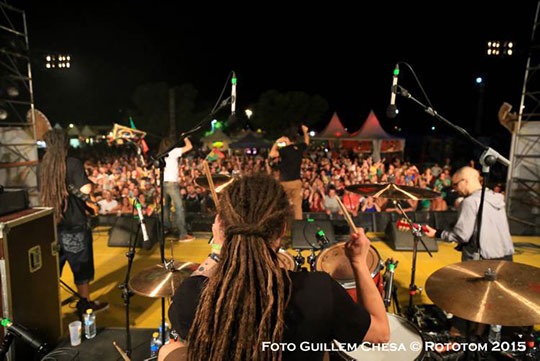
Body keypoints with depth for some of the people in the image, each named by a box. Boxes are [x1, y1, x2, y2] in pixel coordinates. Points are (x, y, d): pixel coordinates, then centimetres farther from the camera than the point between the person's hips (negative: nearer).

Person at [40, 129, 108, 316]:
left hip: (52, 224, 6)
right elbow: (86, 189, -24)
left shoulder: (43, 166, 3)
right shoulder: (73, 163, -15)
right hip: (74, 225, -6)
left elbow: (42, 191, 15)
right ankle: (85, 304, 22)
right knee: (81, 266, 9)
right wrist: (74, 186, -3)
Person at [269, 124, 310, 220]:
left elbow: (271, 154, -24)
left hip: (285, 181, -5)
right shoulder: (299, 148, 4)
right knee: (297, 205, 5)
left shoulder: (285, 149, -13)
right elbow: (307, 142, 27)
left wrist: (277, 142, -13)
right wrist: (305, 132, 33)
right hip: (297, 181, 5)